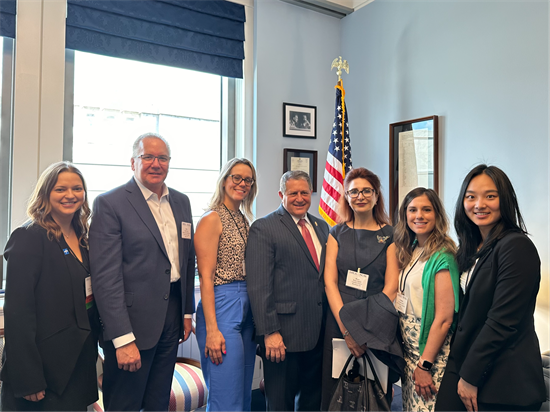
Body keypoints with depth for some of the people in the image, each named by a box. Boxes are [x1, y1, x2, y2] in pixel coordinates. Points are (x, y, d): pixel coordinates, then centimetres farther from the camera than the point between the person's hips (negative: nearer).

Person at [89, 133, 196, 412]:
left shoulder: (181, 202, 10)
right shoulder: (110, 204, -10)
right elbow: (105, 276, -15)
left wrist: (188, 311, 13)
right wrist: (123, 339, -18)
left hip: (172, 314, 6)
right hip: (133, 320, -6)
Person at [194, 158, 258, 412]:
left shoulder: (244, 220, 13)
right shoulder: (212, 219, -10)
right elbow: (206, 277, -14)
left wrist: (255, 314, 10)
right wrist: (211, 330, -17)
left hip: (246, 309, 8)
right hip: (222, 307, -8)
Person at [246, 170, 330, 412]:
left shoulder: (321, 227, 12)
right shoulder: (263, 228, -8)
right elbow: (259, 286, -14)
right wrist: (269, 332, -17)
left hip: (318, 334, 6)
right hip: (283, 336, -6)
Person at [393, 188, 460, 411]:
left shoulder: (442, 257, -18)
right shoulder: (409, 251, 5)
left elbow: (444, 318, -20)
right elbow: (404, 300, 8)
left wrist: (425, 364, -17)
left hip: (430, 347, -7)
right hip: (408, 347, 7)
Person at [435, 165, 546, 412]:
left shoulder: (517, 247, -17)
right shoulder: (471, 248, 7)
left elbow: (502, 322, -20)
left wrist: (470, 376, -14)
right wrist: (462, 372, 6)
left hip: (503, 381, -6)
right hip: (463, 365, 6)